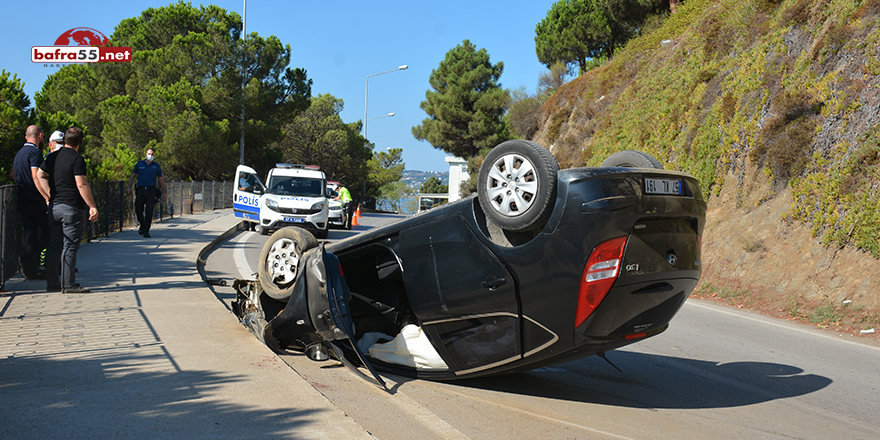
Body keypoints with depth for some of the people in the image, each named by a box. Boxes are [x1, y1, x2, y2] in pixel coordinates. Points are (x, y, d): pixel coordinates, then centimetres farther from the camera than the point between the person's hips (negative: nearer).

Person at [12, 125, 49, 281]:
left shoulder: (19, 153, 18)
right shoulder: (35, 152, -11)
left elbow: (13, 175, 27)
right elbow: (36, 176, -20)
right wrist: (47, 197, -24)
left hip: (22, 199, 9)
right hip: (35, 199, -9)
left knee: (29, 234, 7)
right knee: (46, 230, 1)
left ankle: (30, 269, 7)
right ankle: (27, 260, -1)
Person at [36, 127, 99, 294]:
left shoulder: (52, 157, 11)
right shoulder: (77, 159, -12)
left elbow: (40, 175, 14)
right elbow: (82, 185, -17)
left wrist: (50, 195, 9)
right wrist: (92, 206, -15)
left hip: (53, 206, 7)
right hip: (72, 208, -7)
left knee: (54, 246, 11)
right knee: (70, 246, -4)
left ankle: (52, 283, 16)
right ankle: (68, 284, -3)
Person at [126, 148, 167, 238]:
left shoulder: (156, 166, 12)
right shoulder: (139, 164, 13)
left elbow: (161, 179, 16)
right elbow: (133, 176, 14)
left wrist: (164, 192, 13)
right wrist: (129, 187, 1)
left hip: (152, 190, -1)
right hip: (141, 190, 1)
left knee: (149, 211, -11)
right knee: (138, 210, 0)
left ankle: (146, 231, -8)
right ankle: (142, 225, 27)